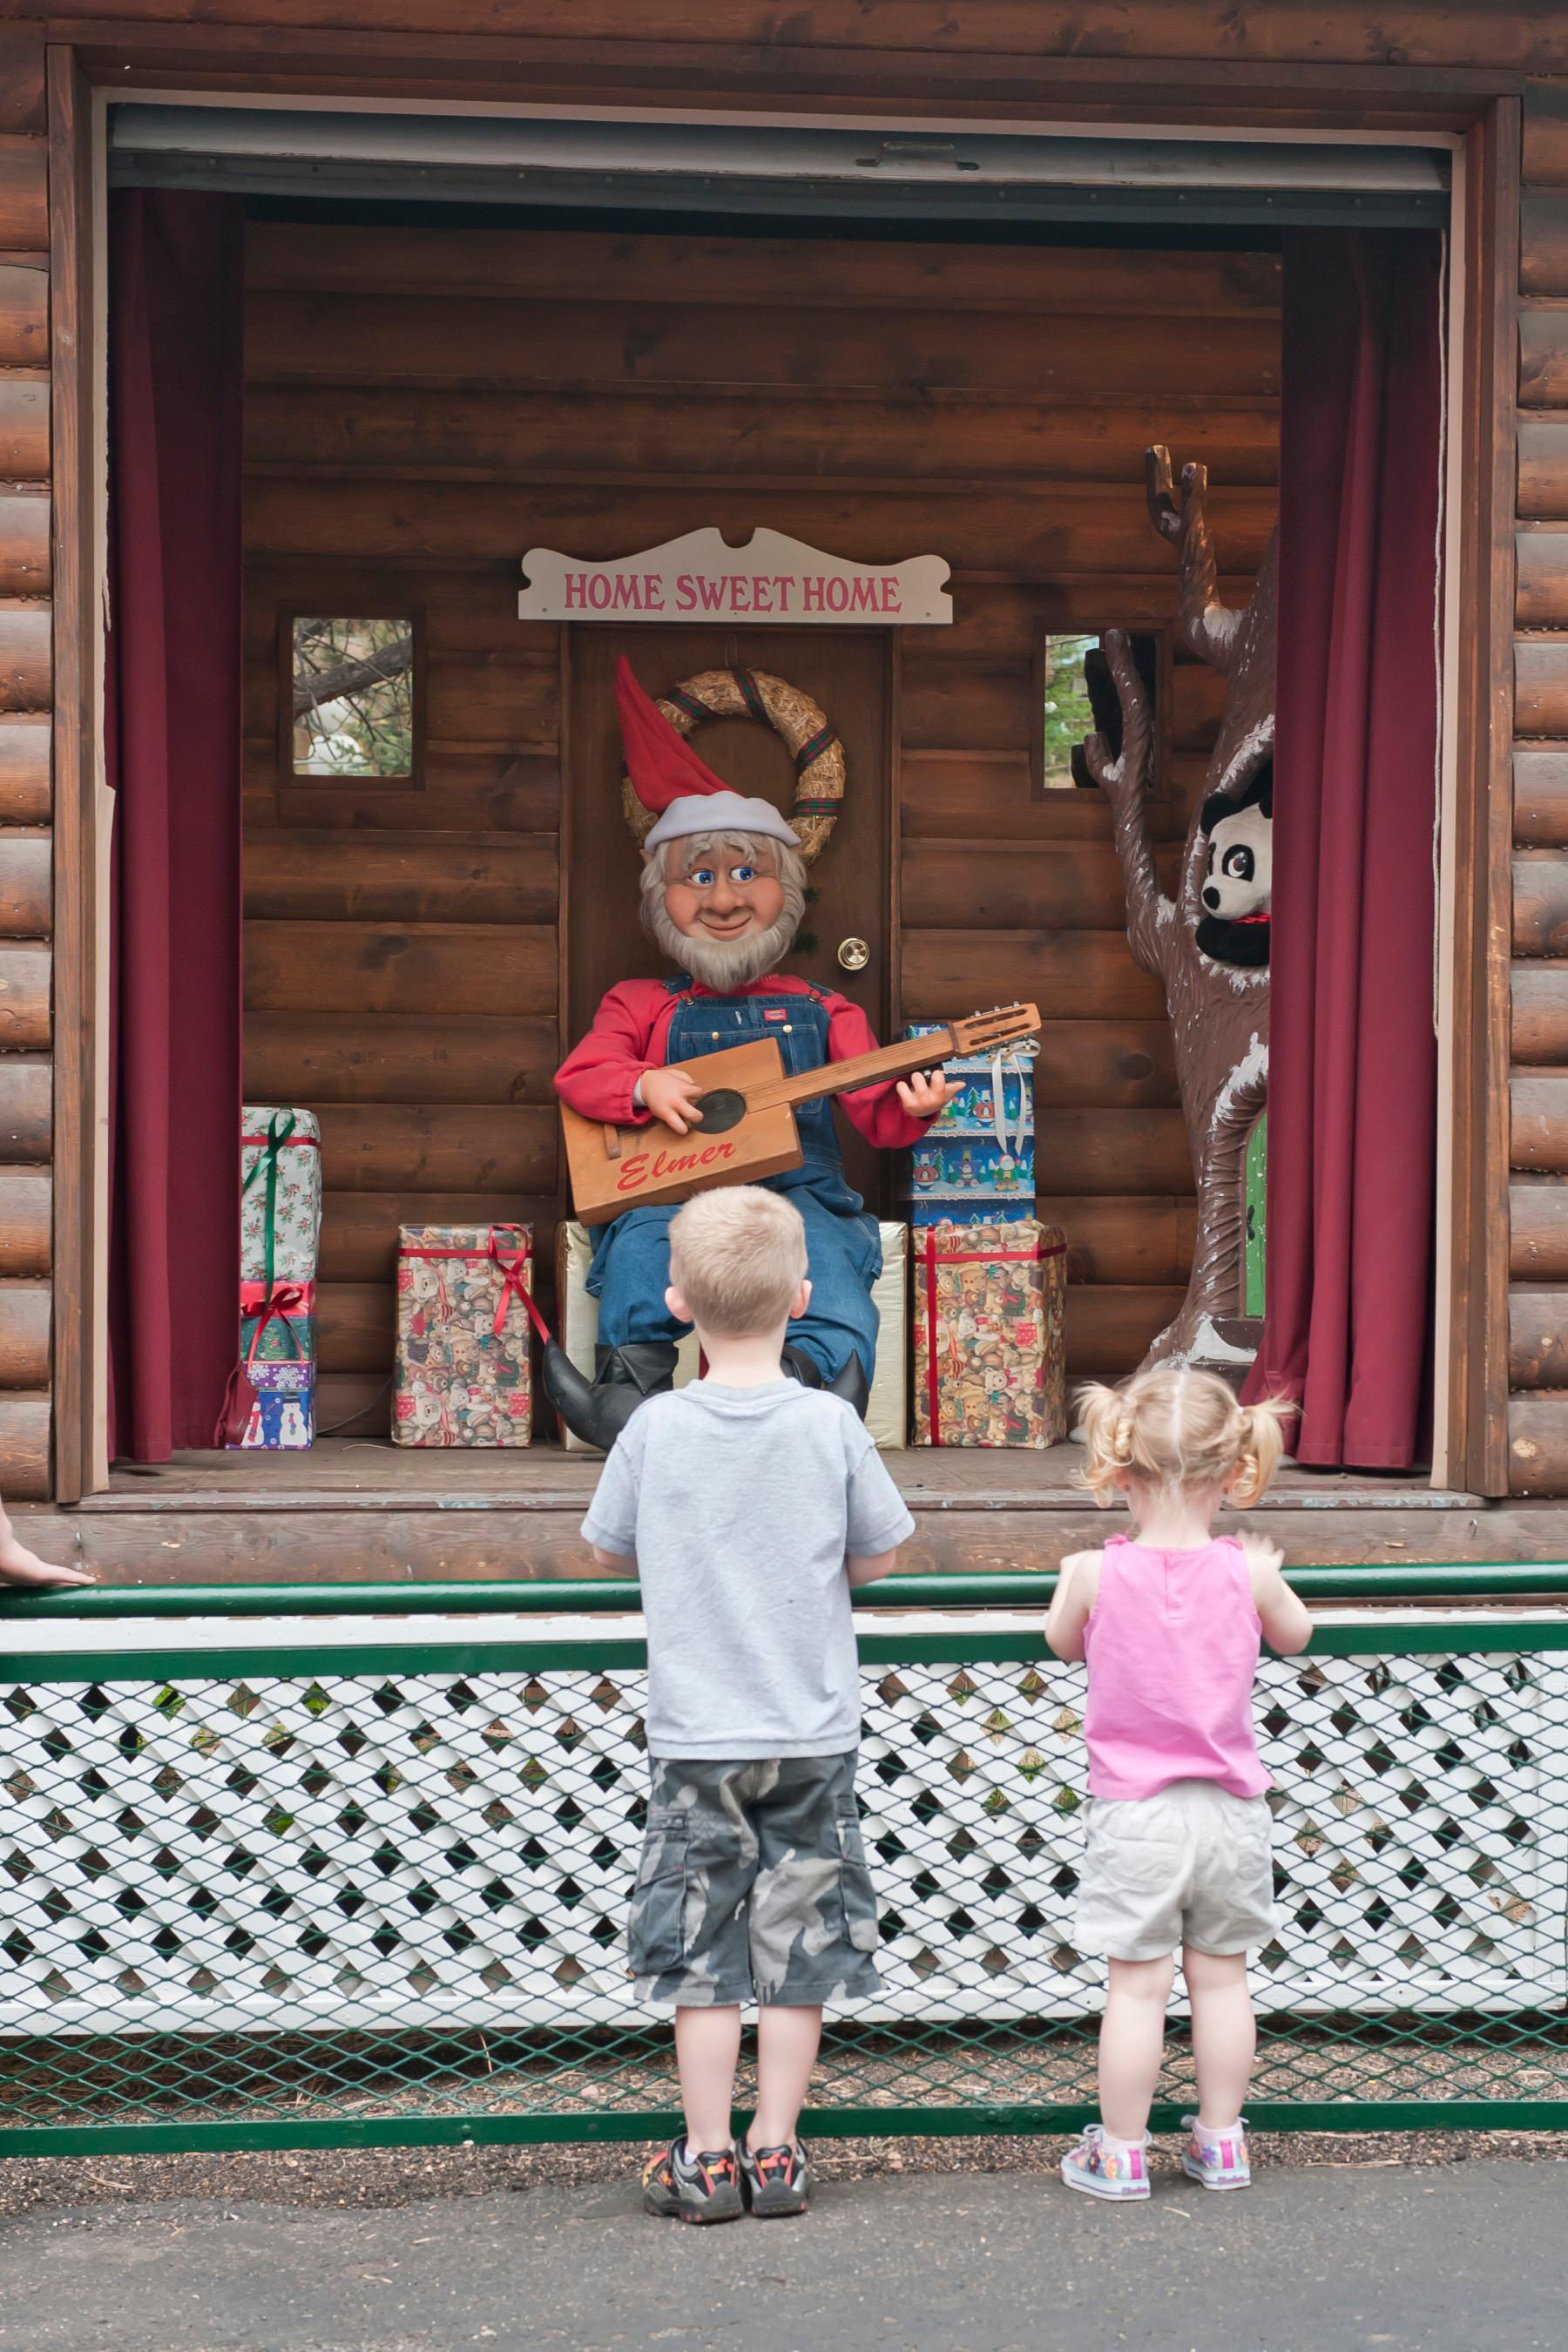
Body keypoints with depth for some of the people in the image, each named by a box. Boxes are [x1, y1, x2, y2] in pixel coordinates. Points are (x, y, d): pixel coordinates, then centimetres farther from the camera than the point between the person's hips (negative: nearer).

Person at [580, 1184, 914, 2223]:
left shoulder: (657, 1427, -8)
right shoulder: (831, 1424, -8)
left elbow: (608, 1548, 6)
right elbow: (879, 1556, 4)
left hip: (695, 1731, 0)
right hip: (813, 1730, 1)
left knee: (702, 1954, 7)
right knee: (797, 1948, 10)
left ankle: (706, 2158, 12)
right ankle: (775, 2151, 15)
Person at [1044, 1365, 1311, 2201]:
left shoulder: (1092, 1574, -14)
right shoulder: (1248, 1572, -10)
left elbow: (1063, 1642, 7)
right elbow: (1294, 1636, 11)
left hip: (1133, 1811, -2)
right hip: (1229, 1810, 2)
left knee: (1136, 1985, 4)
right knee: (1222, 1977, 14)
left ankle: (1120, 2152, 12)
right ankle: (1221, 2141, 24)